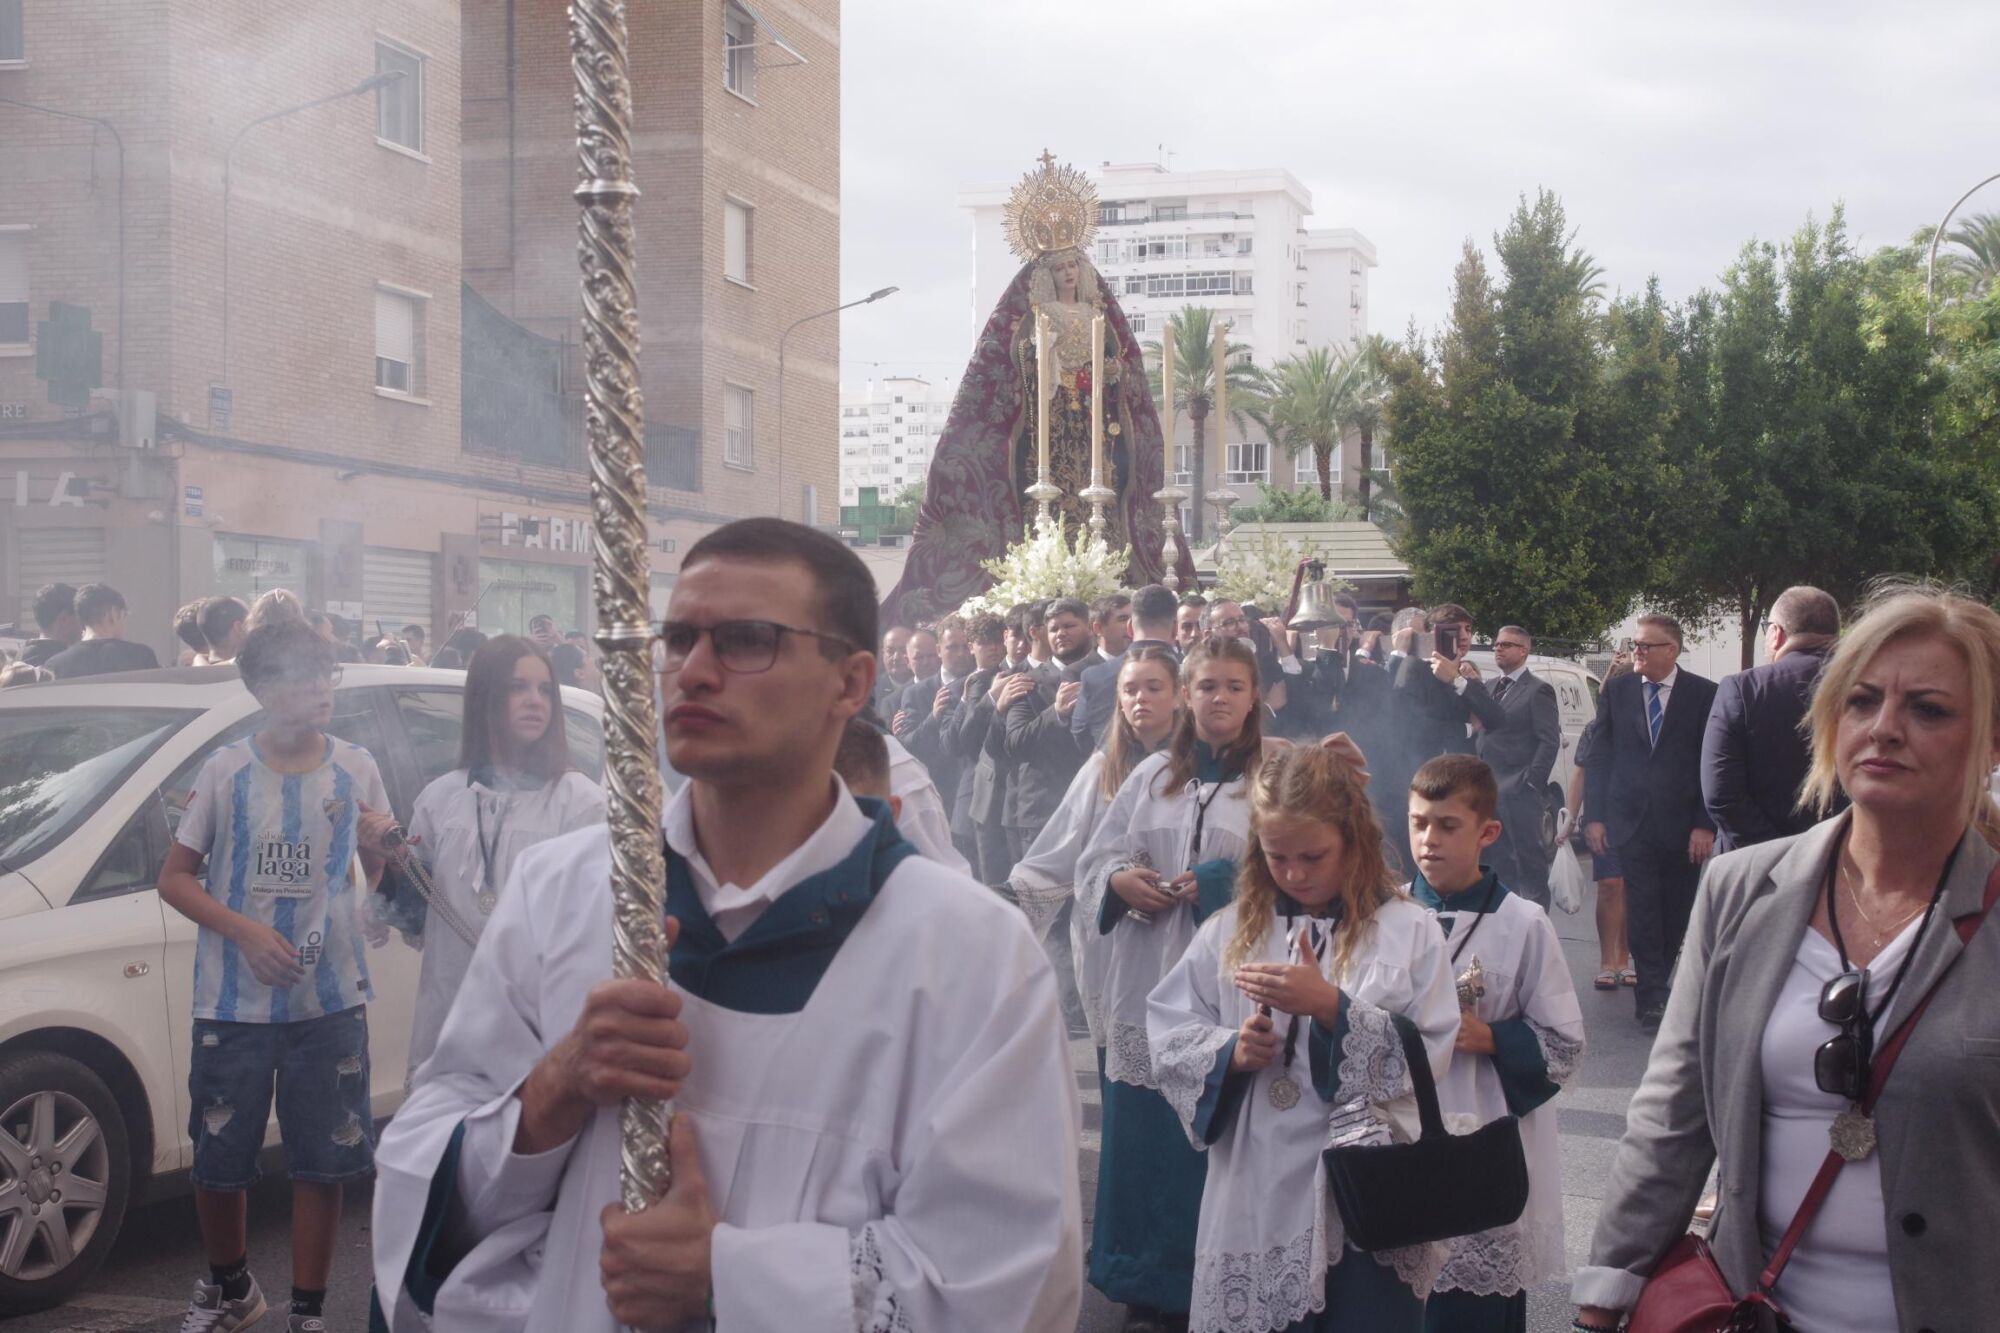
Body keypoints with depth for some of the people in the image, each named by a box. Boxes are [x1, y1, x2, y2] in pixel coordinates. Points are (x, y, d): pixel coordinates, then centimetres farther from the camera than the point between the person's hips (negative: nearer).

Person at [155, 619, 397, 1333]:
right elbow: (175, 878, 0)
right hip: (233, 1006, -1)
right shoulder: (227, 771, -4)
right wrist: (244, 930, -14)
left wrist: (378, 846, -15)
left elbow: (379, 882, 8)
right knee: (218, 1162, 9)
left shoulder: (355, 770, 0)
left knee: (322, 1165, 3)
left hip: (331, 1004, 1)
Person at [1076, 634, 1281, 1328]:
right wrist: (1121, 879, -6)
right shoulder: (1151, 776, 11)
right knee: (1143, 1131, 6)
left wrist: (1222, 886, -16)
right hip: (1147, 980, 3)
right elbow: (1094, 861, 14)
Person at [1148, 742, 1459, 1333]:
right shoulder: (1231, 931, 8)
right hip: (1256, 1198, 3)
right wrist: (1229, 1053, -12)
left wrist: (1330, 1006, -19)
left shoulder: (1407, 930, -2)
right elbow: (1167, 1036, 8)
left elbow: (1429, 1057, -9)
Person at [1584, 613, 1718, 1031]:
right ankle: (1653, 996, -1)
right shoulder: (1616, 691, 6)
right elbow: (1600, 757, 8)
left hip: (1683, 826, -1)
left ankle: (1654, 987, 21)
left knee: (1676, 914, 6)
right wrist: (1596, 815, 2)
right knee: (1642, 912, -5)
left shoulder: (1704, 694, -1)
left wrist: (1705, 824, -7)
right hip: (1632, 821, 1)